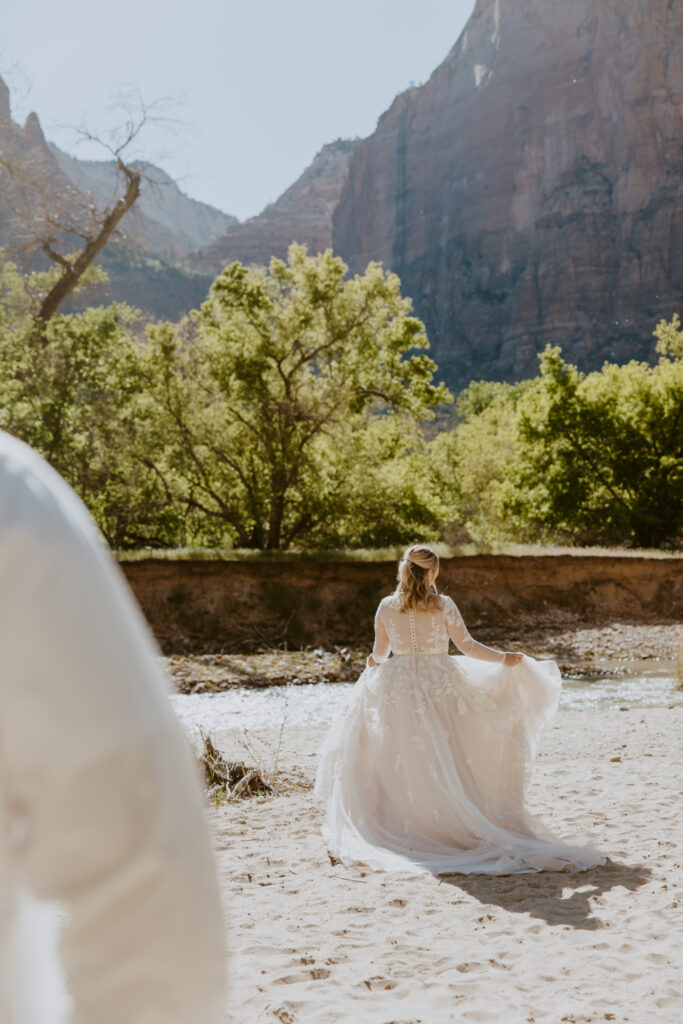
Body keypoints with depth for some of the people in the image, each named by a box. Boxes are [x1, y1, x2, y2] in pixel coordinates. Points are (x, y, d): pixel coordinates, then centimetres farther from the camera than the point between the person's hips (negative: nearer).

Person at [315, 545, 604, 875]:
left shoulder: (386, 607, -2)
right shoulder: (443, 605, -7)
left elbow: (379, 653, 9)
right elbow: (467, 646, -5)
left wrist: (375, 662, 33)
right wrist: (504, 658, 8)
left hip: (397, 686, 1)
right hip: (440, 685, -1)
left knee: (400, 761, 10)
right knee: (446, 758, 10)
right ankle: (451, 818, 13)